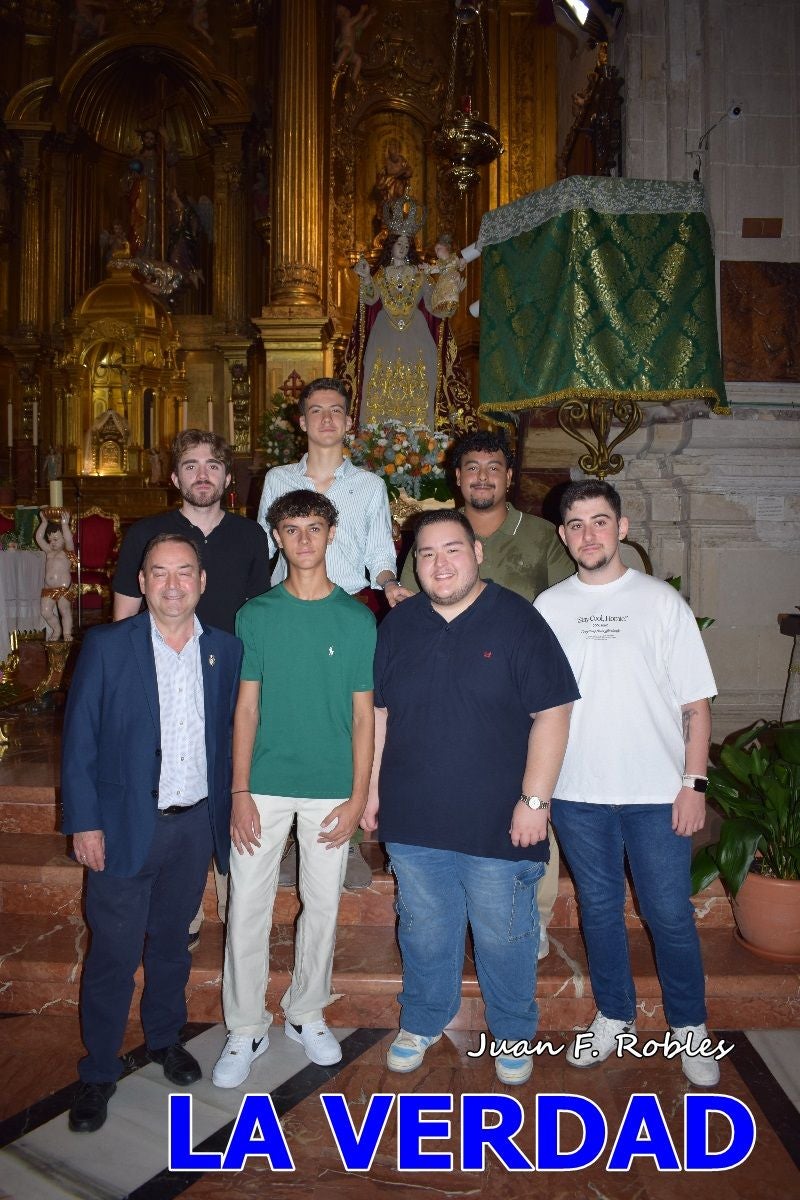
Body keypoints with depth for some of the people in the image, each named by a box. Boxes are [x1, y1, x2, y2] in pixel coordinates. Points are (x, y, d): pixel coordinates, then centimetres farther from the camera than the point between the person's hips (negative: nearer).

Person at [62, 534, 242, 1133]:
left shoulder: (226, 649, 0)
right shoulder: (106, 646, -8)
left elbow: (230, 734, 5)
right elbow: (79, 740, -6)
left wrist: (227, 809, 2)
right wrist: (84, 822, -9)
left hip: (196, 824, 3)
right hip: (124, 827, -3)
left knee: (172, 941, 20)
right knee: (113, 953, 6)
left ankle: (166, 1037, 42)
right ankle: (99, 1072, 26)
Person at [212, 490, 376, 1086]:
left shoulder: (357, 618, -2)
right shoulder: (256, 615, 0)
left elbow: (364, 714, 0)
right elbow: (246, 708, 1)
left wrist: (358, 797, -4)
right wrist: (240, 791, -5)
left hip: (331, 788, 0)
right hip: (265, 785, 0)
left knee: (323, 904, 11)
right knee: (248, 907, 5)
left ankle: (307, 1013, 32)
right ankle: (246, 1028, 23)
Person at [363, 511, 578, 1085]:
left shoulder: (518, 621, -9)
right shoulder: (398, 625, 4)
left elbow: (552, 714, -10)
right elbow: (379, 711, 11)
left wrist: (534, 800, -14)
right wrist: (373, 788, 9)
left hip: (497, 824, -3)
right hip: (413, 821, 3)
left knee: (504, 936, 12)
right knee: (424, 931, 18)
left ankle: (514, 1034, 36)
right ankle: (422, 1021, 41)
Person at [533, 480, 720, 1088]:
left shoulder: (661, 601, -1)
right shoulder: (548, 607, 4)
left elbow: (696, 701, -1)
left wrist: (694, 782, -8)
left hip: (658, 793, -2)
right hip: (577, 793, 2)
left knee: (670, 913, 6)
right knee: (600, 908, 15)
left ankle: (691, 1026, 29)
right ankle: (614, 1015, 34)